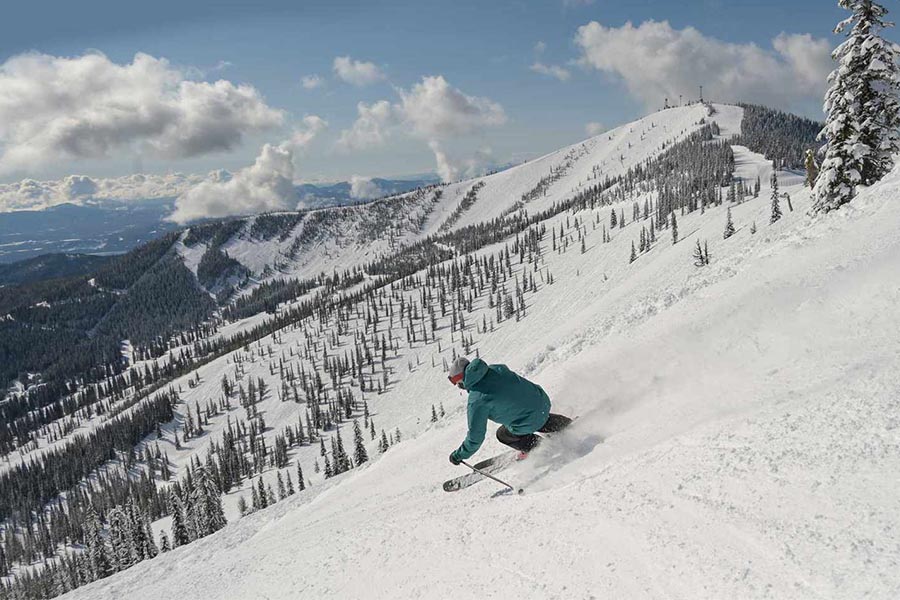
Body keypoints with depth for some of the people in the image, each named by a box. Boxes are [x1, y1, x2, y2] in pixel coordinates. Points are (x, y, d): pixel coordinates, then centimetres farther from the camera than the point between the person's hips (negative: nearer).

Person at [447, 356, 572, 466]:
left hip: (529, 424, -6)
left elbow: (476, 436, -13)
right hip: (543, 400, 6)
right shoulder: (495, 369, -3)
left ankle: (535, 445, 29)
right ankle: (565, 424, 43)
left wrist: (459, 456, 2)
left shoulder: (476, 400, -19)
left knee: (503, 434, 21)